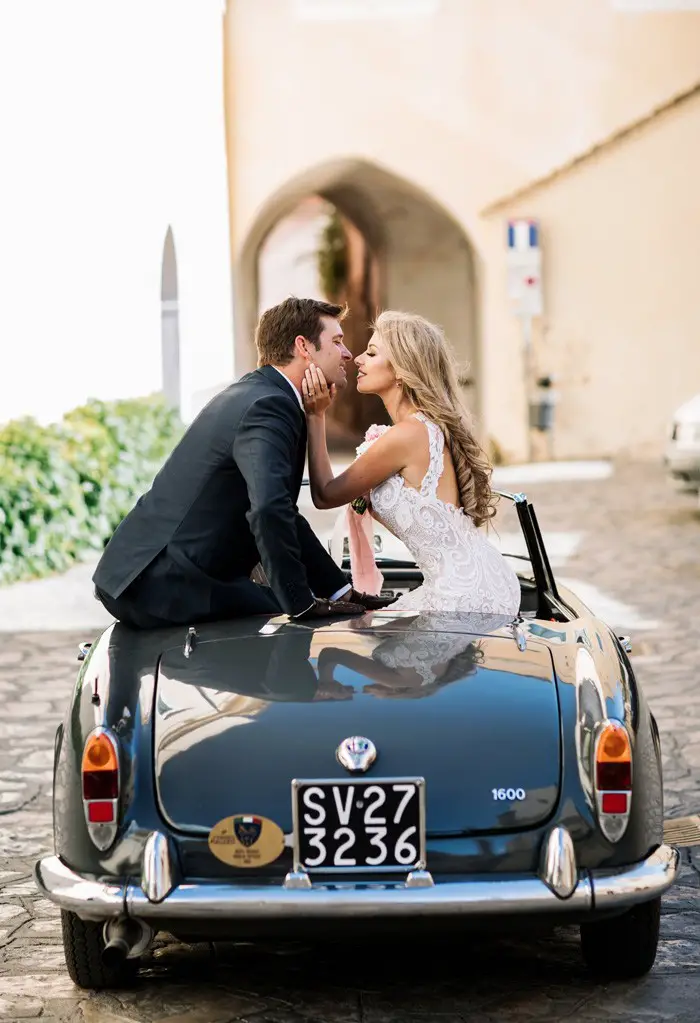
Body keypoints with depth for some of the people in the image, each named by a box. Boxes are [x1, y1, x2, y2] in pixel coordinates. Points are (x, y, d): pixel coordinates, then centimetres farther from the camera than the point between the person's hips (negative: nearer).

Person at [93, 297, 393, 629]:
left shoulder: (252, 392, 17)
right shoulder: (267, 406, -15)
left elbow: (283, 513, 22)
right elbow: (269, 509, -31)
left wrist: (341, 591, 14)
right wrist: (302, 604, -23)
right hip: (164, 586, -10)